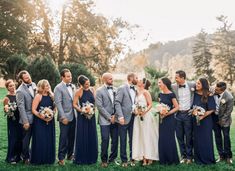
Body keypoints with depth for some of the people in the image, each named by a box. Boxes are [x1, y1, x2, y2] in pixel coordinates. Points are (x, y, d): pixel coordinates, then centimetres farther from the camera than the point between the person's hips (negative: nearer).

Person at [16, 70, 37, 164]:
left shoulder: (33, 85, 4)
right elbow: (21, 107, -17)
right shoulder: (20, 91, -16)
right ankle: (26, 158, 23)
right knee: (26, 139, 8)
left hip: (35, 117, 5)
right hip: (27, 118, -5)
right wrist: (25, 121, -18)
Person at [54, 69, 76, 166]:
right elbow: (58, 103, -13)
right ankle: (61, 158, 8)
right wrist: (63, 117, -17)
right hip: (65, 117, -6)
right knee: (63, 138, -1)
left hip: (73, 116, 6)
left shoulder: (73, 86, 12)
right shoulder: (58, 88, -7)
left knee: (72, 137, 12)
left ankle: (70, 155, 26)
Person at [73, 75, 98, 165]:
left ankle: (91, 157, 20)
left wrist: (93, 108, -6)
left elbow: (95, 101, 10)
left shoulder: (92, 89, 3)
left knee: (92, 136, 8)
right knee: (82, 137, 0)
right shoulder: (78, 92, -8)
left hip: (91, 115, 4)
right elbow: (74, 104, -7)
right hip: (82, 116, -4)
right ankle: (81, 158, 12)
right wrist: (82, 110, -19)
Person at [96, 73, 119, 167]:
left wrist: (115, 115, -5)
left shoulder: (115, 90, 9)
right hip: (105, 120, -4)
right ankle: (104, 160, 11)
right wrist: (109, 117, -10)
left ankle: (112, 158, 21)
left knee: (115, 140, 6)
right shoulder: (99, 91, -3)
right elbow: (99, 106, -9)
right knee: (105, 140, -3)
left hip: (114, 119, 4)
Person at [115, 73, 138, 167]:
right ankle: (124, 160, 14)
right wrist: (120, 116, -17)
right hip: (124, 118, -5)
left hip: (133, 117, 5)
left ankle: (132, 158, 19)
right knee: (123, 140, 4)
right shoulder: (122, 88, -5)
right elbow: (117, 103, -11)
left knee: (132, 139, 7)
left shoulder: (135, 90, 14)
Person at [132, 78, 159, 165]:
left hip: (146, 116, -7)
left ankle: (149, 158, 5)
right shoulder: (137, 92, 14)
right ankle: (144, 158, 7)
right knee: (140, 137, 4)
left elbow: (150, 104, -10)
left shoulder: (145, 92, -5)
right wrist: (135, 111, 0)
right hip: (138, 117, 7)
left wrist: (144, 112, -23)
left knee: (147, 136, -1)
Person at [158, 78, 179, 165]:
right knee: (162, 139, 7)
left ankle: (172, 159, 12)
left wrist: (167, 113, -17)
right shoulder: (160, 94, 8)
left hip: (170, 119, -6)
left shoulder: (171, 94, -10)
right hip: (162, 119, 6)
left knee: (170, 138, -1)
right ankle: (164, 159, 17)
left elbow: (177, 107, -10)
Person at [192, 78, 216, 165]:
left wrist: (203, 116, -17)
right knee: (197, 139, 7)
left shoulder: (209, 96, -10)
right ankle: (198, 158, 18)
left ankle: (208, 159, 16)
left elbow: (212, 109, -9)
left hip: (206, 120, -4)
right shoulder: (195, 94, 2)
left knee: (206, 139, 2)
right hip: (196, 120, 4)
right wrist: (193, 111, -9)